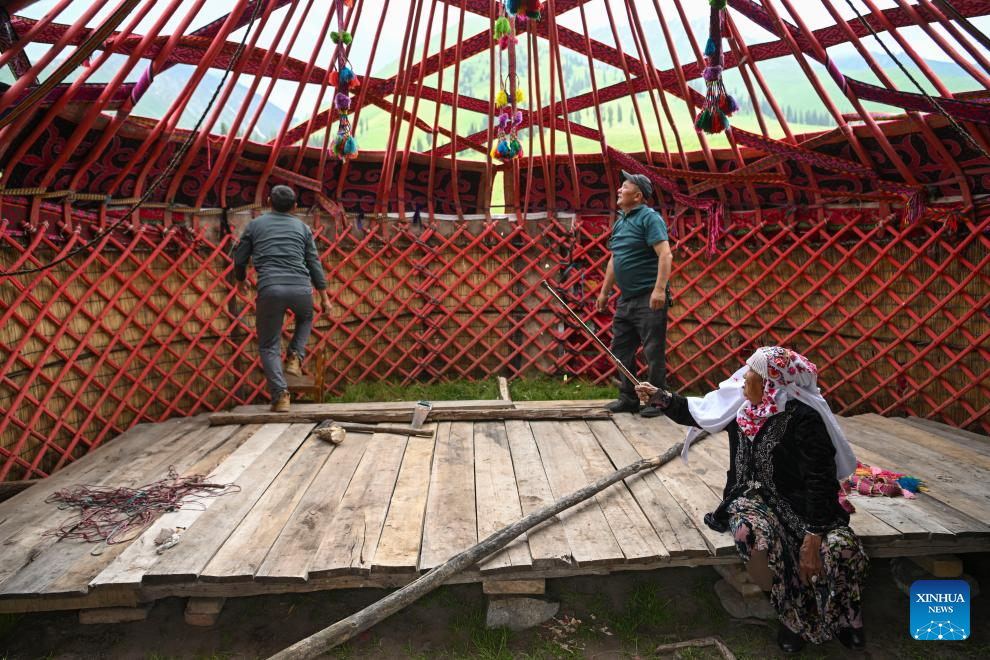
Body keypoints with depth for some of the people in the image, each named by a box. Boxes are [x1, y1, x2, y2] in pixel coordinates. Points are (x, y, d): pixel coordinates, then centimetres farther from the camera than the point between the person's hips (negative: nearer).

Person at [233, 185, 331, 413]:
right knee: (305, 317, 35)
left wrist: (241, 279, 40)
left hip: (270, 289, -1)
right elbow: (314, 263, 15)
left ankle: (280, 395, -4)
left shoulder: (255, 225, 16)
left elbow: (239, 259, 19)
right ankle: (295, 357, 14)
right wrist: (324, 296, 18)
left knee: (268, 346, 9)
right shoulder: (302, 227, 17)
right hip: (301, 288, 1)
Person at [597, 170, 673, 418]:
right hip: (626, 298, 9)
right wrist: (605, 291, 22)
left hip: (649, 299, -9)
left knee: (654, 352, 0)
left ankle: (656, 401, 12)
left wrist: (659, 289, -28)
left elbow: (665, 254, -19)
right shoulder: (620, 221, 17)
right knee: (621, 349, 12)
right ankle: (628, 398, 23)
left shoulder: (649, 217, -9)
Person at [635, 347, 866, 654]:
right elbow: (698, 412, 15)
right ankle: (793, 613, -2)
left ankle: (842, 615, 9)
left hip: (800, 502, -2)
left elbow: (821, 479, -18)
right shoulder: (739, 403, -2)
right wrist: (660, 397, 9)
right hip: (753, 496, 3)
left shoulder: (804, 417, -18)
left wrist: (813, 537, -23)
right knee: (752, 536, -31)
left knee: (841, 548, -28)